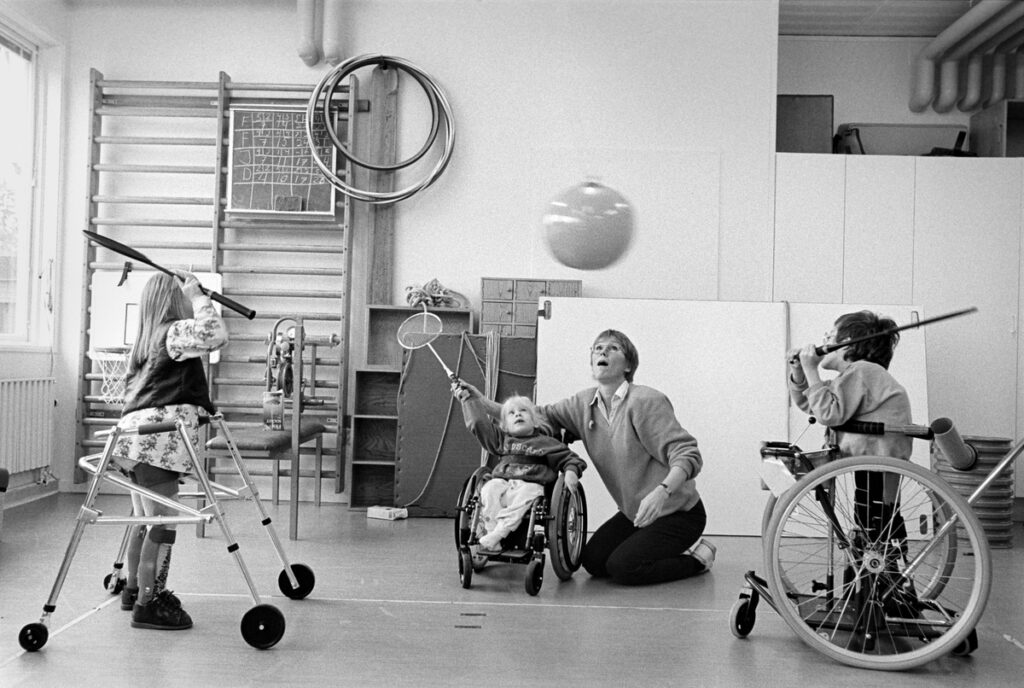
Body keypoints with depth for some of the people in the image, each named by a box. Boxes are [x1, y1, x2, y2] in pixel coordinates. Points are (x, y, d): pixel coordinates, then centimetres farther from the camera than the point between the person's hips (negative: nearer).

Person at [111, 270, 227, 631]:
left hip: (135, 435, 10)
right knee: (163, 521, -7)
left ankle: (134, 588, 30)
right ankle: (148, 604, -6)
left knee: (146, 519, 19)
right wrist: (197, 295, -8)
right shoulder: (175, 331, -6)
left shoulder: (147, 337, 21)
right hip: (156, 440, -10)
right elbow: (215, 334, -21)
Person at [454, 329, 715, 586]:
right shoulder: (584, 403, -1)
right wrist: (483, 402, -6)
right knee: (593, 560, 3)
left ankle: (697, 556, 5)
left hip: (679, 511, -7)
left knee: (622, 568, -18)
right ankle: (671, 549, 20)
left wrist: (662, 491, -43)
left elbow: (688, 455, -25)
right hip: (636, 512, 7)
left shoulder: (645, 402, -22)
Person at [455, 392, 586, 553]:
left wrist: (571, 472, -9)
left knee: (526, 494, -37)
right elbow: (479, 422, 24)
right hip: (502, 482, 3)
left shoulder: (546, 442, 17)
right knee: (489, 489, -30)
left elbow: (570, 459, 13)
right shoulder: (502, 439, 24)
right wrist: (468, 398, 26)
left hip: (531, 484, -3)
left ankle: (496, 535, -43)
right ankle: (490, 531, -36)